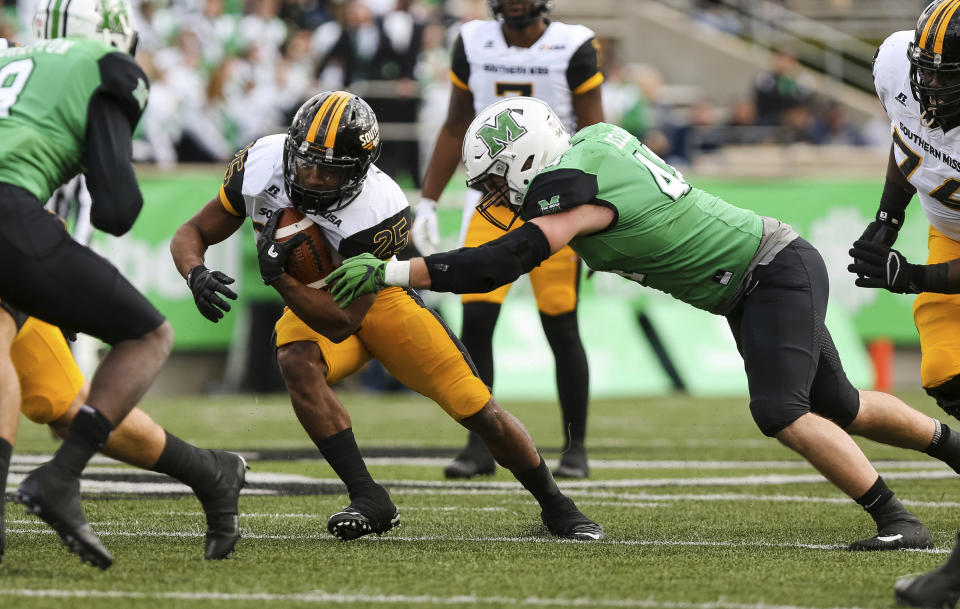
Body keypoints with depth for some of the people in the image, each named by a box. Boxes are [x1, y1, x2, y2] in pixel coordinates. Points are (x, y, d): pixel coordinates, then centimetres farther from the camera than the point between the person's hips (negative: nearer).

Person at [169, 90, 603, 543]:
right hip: (309, 299, 3)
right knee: (296, 362, -33)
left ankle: (555, 505, 19)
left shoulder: (379, 212, -35)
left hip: (378, 298, -2)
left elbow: (342, 321, -32)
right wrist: (197, 276, -36)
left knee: (480, 412, -6)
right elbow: (192, 234, -14)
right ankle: (368, 499, -23)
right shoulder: (261, 166, -25)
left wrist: (277, 276, -45)